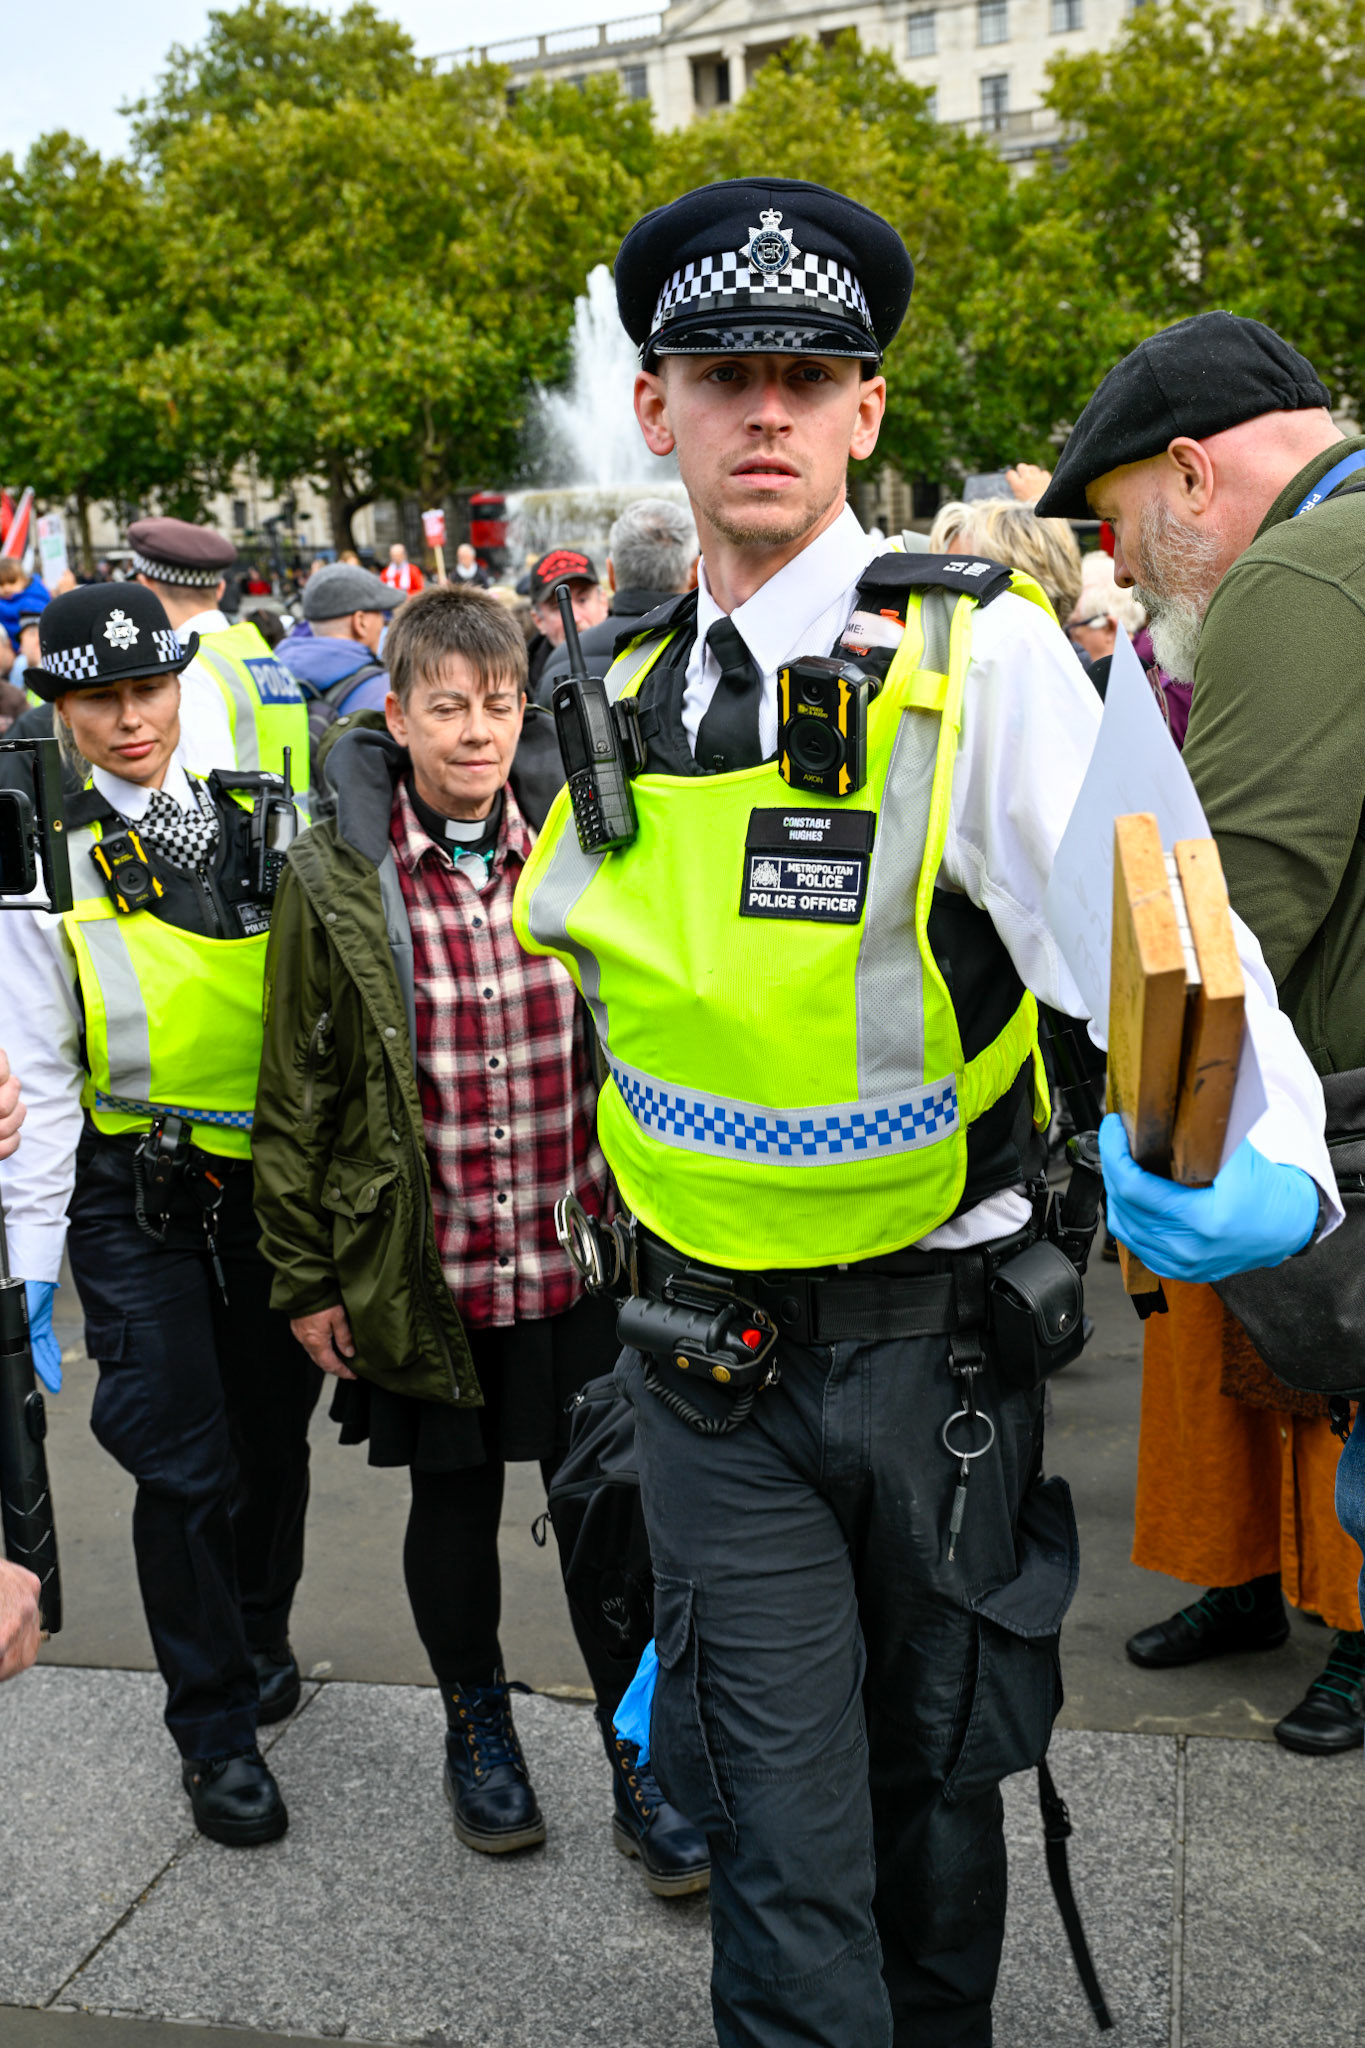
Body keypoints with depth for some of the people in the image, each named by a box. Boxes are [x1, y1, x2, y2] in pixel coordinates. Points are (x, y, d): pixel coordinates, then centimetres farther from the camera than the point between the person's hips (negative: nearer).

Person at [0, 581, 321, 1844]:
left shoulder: (258, 824, 3)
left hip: (276, 1185, 3)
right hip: (136, 1205, -3)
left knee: (274, 1439, 14)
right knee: (187, 1467, 0)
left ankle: (260, 1643, 40)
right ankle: (216, 1731, 19)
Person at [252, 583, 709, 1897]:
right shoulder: (335, 882, -7)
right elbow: (296, 1096, -1)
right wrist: (304, 1279, 0)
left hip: (583, 1260, 1)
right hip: (427, 1271, -1)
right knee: (455, 1504, 15)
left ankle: (641, 1769, 25)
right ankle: (477, 1732, 39)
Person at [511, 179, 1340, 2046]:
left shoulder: (982, 656, -14)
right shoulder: (628, 693, 1)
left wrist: (1268, 1167, -43)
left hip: (934, 1338, -2)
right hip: (708, 1352, 2)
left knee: (940, 1773, 21)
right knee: (783, 1837, 5)